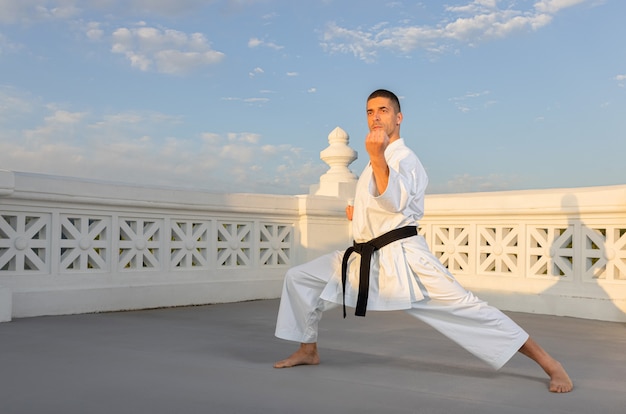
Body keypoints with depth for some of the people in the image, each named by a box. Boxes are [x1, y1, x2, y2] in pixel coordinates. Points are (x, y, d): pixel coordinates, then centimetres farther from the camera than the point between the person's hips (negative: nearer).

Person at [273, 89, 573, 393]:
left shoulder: (403, 157, -7)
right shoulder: (378, 160, 19)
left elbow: (394, 202, -27)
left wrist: (377, 156, -36)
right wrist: (359, 214, 17)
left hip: (401, 257, -8)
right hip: (365, 258, 8)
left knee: (465, 308, -15)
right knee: (299, 278, 7)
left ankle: (550, 364, -7)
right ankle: (308, 351, 22)